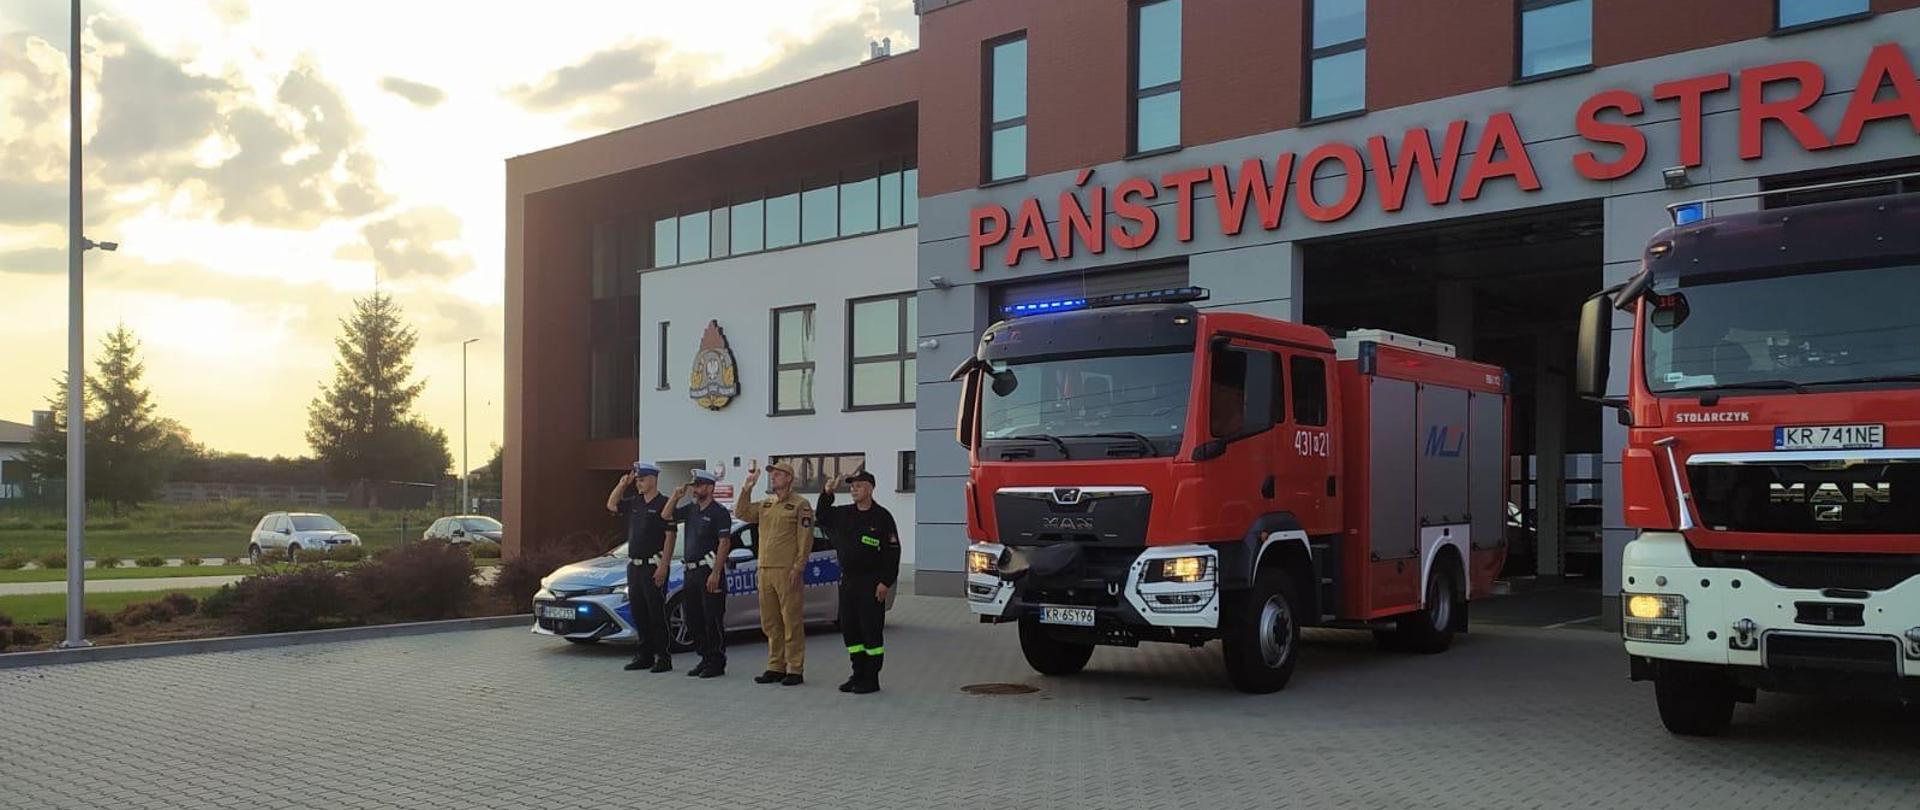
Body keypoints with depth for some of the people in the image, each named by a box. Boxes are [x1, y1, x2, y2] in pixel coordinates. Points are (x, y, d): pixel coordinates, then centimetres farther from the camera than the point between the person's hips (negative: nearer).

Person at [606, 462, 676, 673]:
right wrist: (622, 484, 9)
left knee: (657, 613, -5)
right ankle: (645, 656, 19)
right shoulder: (635, 503, 13)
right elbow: (611, 505, 22)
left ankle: (664, 658, 0)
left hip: (653, 566, -8)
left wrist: (663, 566, -19)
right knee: (639, 613, 11)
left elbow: (670, 536, -13)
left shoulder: (663, 503, -9)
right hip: (634, 566, 8)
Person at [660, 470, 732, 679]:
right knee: (693, 620, 11)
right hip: (690, 571, 8)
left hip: (709, 572, -8)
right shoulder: (691, 509, 15)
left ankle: (717, 663, 2)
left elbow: (724, 543, -14)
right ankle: (706, 659, 20)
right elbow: (666, 515, 19)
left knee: (713, 620, -4)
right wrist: (676, 495, 4)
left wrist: (715, 573, -20)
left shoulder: (719, 512, -9)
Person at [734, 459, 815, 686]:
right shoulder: (765, 504, 17)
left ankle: (795, 670, 0)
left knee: (792, 622, -4)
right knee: (770, 623, 11)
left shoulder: (800, 505, -4)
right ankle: (775, 667, 19)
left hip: (787, 572, -7)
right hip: (765, 571, 7)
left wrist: (798, 568, -15)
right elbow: (741, 513, 9)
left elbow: (805, 539, -9)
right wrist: (748, 486, 3)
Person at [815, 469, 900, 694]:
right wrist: (826, 494, 10)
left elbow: (892, 551, -10)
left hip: (871, 583, -7)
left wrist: (886, 582, -16)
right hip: (847, 581, 7)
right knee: (849, 628, 9)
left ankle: (871, 679, 2)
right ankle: (858, 674, 19)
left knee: (871, 629, -4)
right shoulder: (844, 514, 11)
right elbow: (822, 516, 27)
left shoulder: (882, 517, -7)